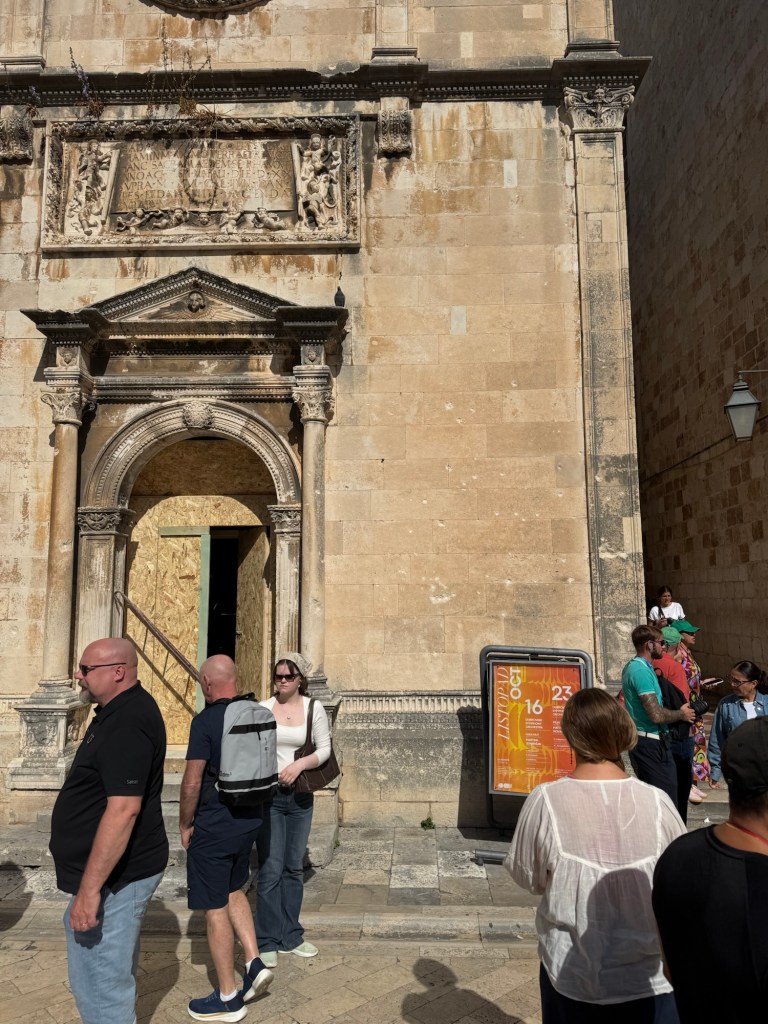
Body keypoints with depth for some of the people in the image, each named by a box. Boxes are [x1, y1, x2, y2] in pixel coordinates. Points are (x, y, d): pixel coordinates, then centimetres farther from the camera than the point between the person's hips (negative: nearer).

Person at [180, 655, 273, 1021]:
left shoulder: (206, 720, -19)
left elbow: (192, 781, -20)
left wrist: (185, 825, -5)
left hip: (212, 826, -7)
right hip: (249, 820, 7)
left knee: (215, 909, 6)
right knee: (233, 892, 25)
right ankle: (255, 963, 19)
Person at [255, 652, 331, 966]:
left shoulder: (314, 709, -1)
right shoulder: (263, 709, -4)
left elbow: (324, 750, 0)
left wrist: (299, 764, -15)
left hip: (300, 796, 2)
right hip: (268, 795, -2)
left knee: (294, 867, 13)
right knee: (270, 868, -2)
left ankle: (290, 937, 27)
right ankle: (267, 941, 13)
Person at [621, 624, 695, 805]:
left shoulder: (631, 666, 12)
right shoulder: (642, 671, -19)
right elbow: (656, 715, -24)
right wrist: (681, 714, -5)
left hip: (640, 740, 10)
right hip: (651, 743, -10)